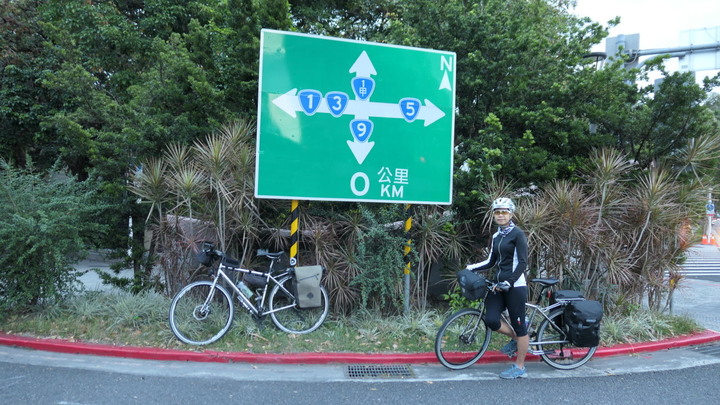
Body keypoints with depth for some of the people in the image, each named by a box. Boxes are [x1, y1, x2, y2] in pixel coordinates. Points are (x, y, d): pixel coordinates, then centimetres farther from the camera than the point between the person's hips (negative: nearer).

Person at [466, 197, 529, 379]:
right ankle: (514, 339, 21)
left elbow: (522, 262, -14)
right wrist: (472, 267, 7)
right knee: (491, 320, -8)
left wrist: (509, 282, -22)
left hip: (515, 286, -7)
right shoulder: (496, 236, 14)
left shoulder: (517, 234, -7)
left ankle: (520, 368, 12)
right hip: (499, 284, 7)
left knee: (519, 325, 1)